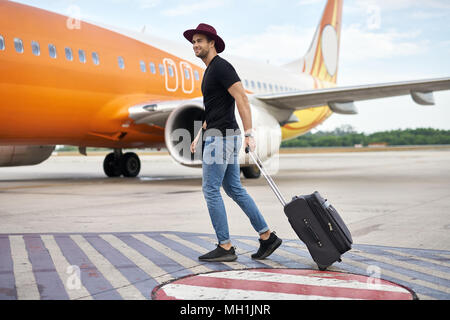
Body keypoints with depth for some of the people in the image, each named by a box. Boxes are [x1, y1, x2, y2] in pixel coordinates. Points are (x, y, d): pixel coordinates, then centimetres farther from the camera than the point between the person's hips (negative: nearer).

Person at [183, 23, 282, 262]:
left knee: (211, 190, -5)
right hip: (226, 137, 10)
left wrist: (249, 133, -27)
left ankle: (225, 247, 1)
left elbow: (242, 99, -20)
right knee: (234, 189, 11)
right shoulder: (211, 70, 20)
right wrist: (199, 136, 25)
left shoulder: (221, 66, -11)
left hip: (221, 137, -10)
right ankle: (267, 236, 14)